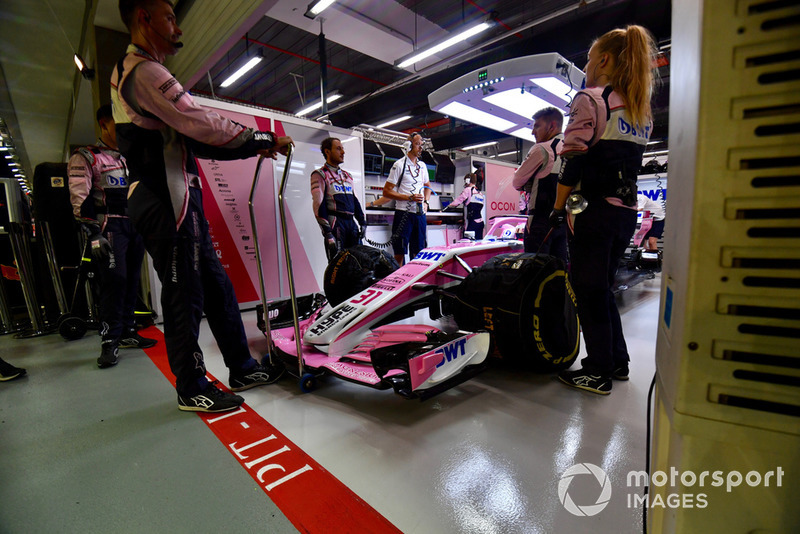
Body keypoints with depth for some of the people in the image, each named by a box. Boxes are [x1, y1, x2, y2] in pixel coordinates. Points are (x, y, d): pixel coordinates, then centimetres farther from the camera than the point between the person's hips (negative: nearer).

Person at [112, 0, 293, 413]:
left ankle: (241, 369, 20)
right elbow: (201, 124, -18)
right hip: (166, 202, -10)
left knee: (216, 285, 10)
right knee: (184, 296, -3)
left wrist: (253, 147, 13)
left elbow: (186, 139, 19)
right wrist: (263, 138, -5)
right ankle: (191, 389, 12)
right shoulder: (143, 70, -8)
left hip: (178, 201, 10)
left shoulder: (130, 72, 26)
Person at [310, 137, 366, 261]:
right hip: (335, 223, -7)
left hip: (351, 223, 7)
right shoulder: (320, 174, 0)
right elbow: (318, 205, -9)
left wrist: (362, 222, 11)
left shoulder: (347, 175, 23)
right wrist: (327, 233, -17)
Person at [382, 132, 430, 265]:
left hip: (420, 214, 6)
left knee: (419, 251, 10)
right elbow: (386, 191, -8)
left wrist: (425, 202, 9)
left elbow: (427, 186, 29)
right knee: (400, 253, -3)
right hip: (404, 213, -6)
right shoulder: (399, 165, -3)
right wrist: (409, 197, -15)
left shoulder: (422, 165, 15)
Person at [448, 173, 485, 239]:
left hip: (472, 223, -7)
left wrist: (447, 207, 9)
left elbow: (456, 203, -3)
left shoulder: (468, 190, -3)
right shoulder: (481, 193, 15)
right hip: (480, 222, 7)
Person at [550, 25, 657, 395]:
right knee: (602, 288, 18)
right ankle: (618, 361, 27)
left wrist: (558, 208, -9)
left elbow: (574, 160, -12)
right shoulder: (642, 111, 20)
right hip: (627, 212, 8)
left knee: (587, 290, 0)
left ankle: (598, 373, 9)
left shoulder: (589, 99, -4)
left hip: (595, 211, -8)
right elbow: (629, 161, 17)